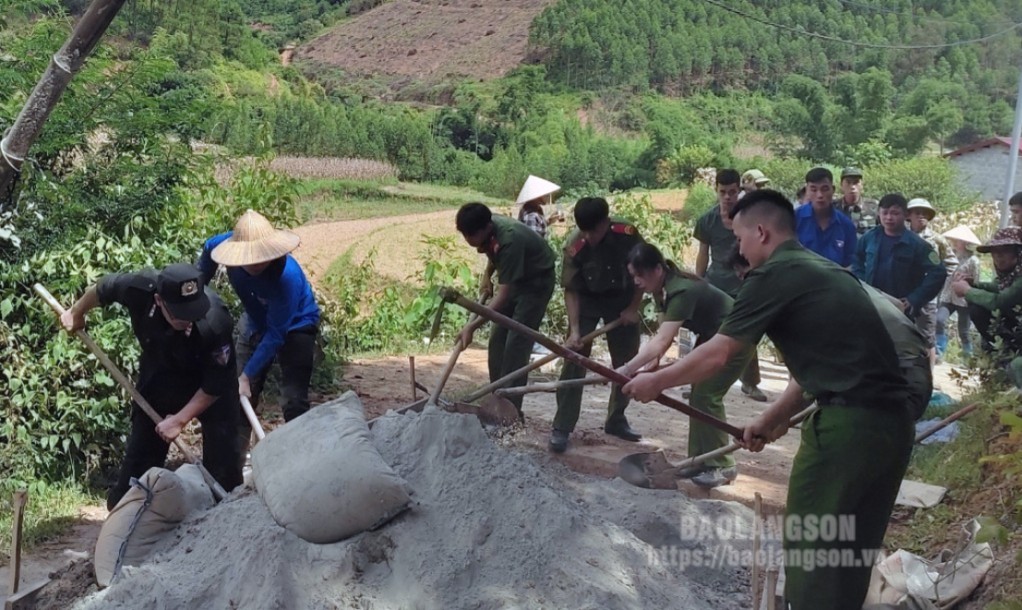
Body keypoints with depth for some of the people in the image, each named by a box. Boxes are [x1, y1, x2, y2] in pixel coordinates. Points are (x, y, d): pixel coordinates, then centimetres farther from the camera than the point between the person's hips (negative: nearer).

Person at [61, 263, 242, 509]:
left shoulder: (215, 322, -40)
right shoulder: (139, 288, -34)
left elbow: (216, 384, -25)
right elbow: (100, 289, -8)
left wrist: (180, 419, -19)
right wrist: (76, 314, 12)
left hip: (210, 380, -3)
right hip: (159, 376, 3)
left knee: (221, 452, -8)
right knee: (141, 446, 11)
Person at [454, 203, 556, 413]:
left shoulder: (509, 240, -37)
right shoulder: (487, 227, -14)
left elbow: (504, 294, -37)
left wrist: (472, 327, -39)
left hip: (536, 282, -8)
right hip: (514, 280, 8)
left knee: (516, 345, -14)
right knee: (497, 341, 6)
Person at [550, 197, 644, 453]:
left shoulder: (628, 234, -24)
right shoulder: (574, 245, -26)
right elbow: (571, 290, -19)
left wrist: (633, 308, -11)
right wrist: (574, 330, -27)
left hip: (622, 300, 2)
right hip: (587, 301, -2)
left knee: (627, 362, 6)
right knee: (575, 361, -9)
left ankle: (616, 420, 23)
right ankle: (561, 428, -5)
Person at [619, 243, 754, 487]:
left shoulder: (682, 292, -34)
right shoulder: (663, 289, -4)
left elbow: (662, 341, -43)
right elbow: (664, 334, -6)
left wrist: (627, 369, -49)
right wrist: (654, 360, -23)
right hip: (711, 336, 9)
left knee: (707, 395, -13)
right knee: (697, 394, 6)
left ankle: (722, 466, -4)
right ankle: (701, 460, 14)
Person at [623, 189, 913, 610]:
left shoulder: (774, 275, -6)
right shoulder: (825, 271, 20)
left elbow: (718, 354, -6)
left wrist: (656, 381, 7)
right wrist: (773, 418, 24)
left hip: (847, 425, -8)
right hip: (892, 422, 9)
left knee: (808, 545, 8)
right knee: (852, 550, 20)